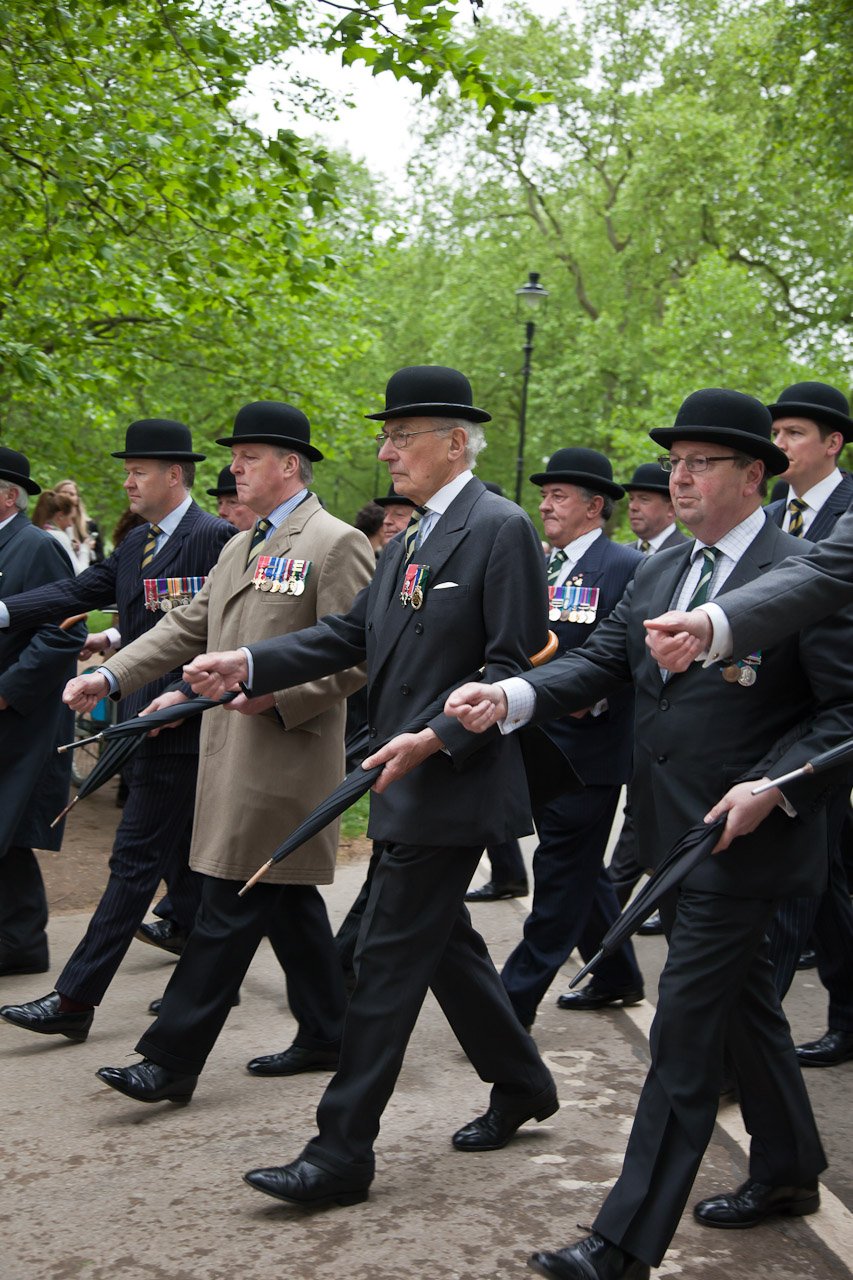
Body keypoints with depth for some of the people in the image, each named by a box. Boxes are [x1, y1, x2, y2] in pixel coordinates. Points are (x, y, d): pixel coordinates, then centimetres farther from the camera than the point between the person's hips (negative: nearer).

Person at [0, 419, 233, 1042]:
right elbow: (78, 592, 9)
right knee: (182, 856, 19)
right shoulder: (137, 543, 15)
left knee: (136, 860, -6)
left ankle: (76, 1000, -5)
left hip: (181, 727, -9)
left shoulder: (213, 537, -13)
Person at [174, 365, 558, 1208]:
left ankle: (341, 1155, 1)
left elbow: (514, 664, -17)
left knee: (388, 958, -6)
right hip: (408, 782, 9)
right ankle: (521, 1084, 37)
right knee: (444, 942, 19)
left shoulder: (500, 530, -13)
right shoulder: (412, 536, 14)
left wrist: (436, 737, -26)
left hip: (451, 784, -9)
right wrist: (248, 664, 3)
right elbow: (354, 633, 13)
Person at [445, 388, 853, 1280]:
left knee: (684, 1042, -7)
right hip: (671, 838, 8)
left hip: (743, 842, -8)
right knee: (743, 1007, 22)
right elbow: (600, 662, 2)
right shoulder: (656, 575, 11)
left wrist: (775, 786, -23)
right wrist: (511, 695, -15)